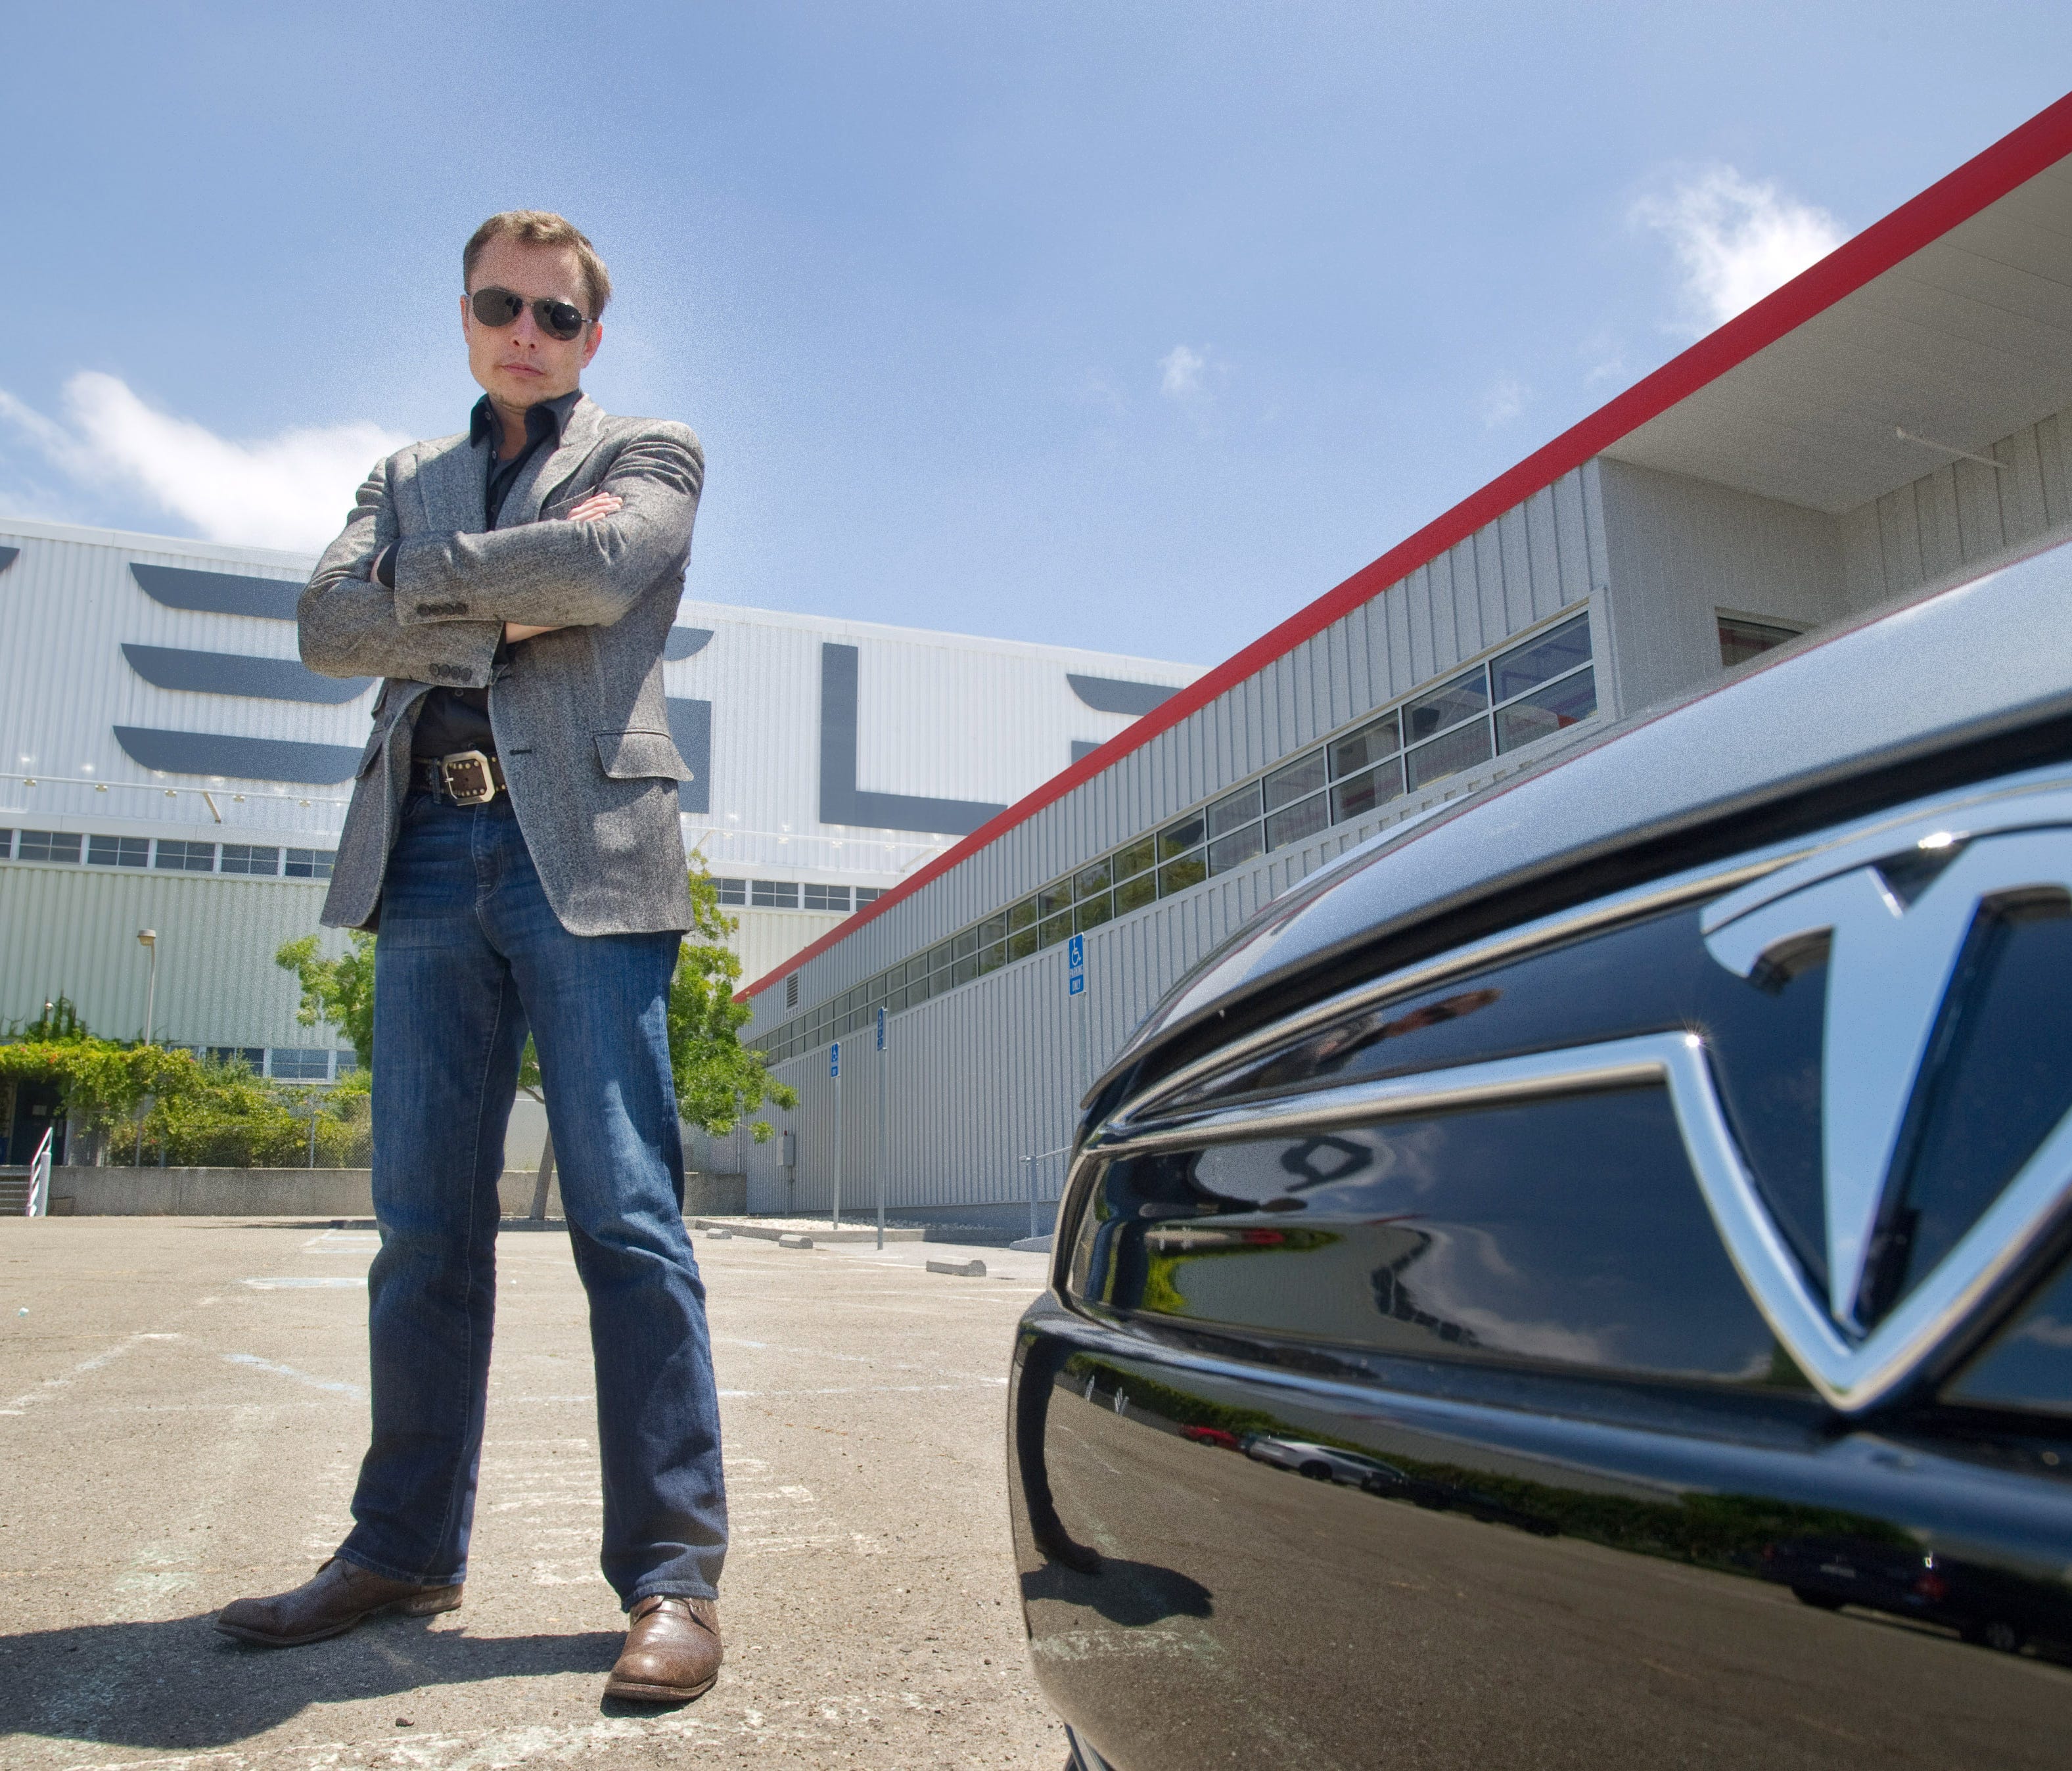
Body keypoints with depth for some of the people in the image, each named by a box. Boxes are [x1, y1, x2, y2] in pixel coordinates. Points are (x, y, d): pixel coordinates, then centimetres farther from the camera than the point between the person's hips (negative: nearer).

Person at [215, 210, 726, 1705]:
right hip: (430, 854, 4)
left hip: (582, 849, -4)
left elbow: (597, 569, -8)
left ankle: (674, 1571, -4)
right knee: (425, 1223, 6)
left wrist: (433, 579, 4)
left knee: (626, 1215, -8)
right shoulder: (407, 479, 26)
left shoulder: (651, 455, 15)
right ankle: (405, 1549, 16)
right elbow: (330, 625, 8)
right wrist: (504, 616, -4)